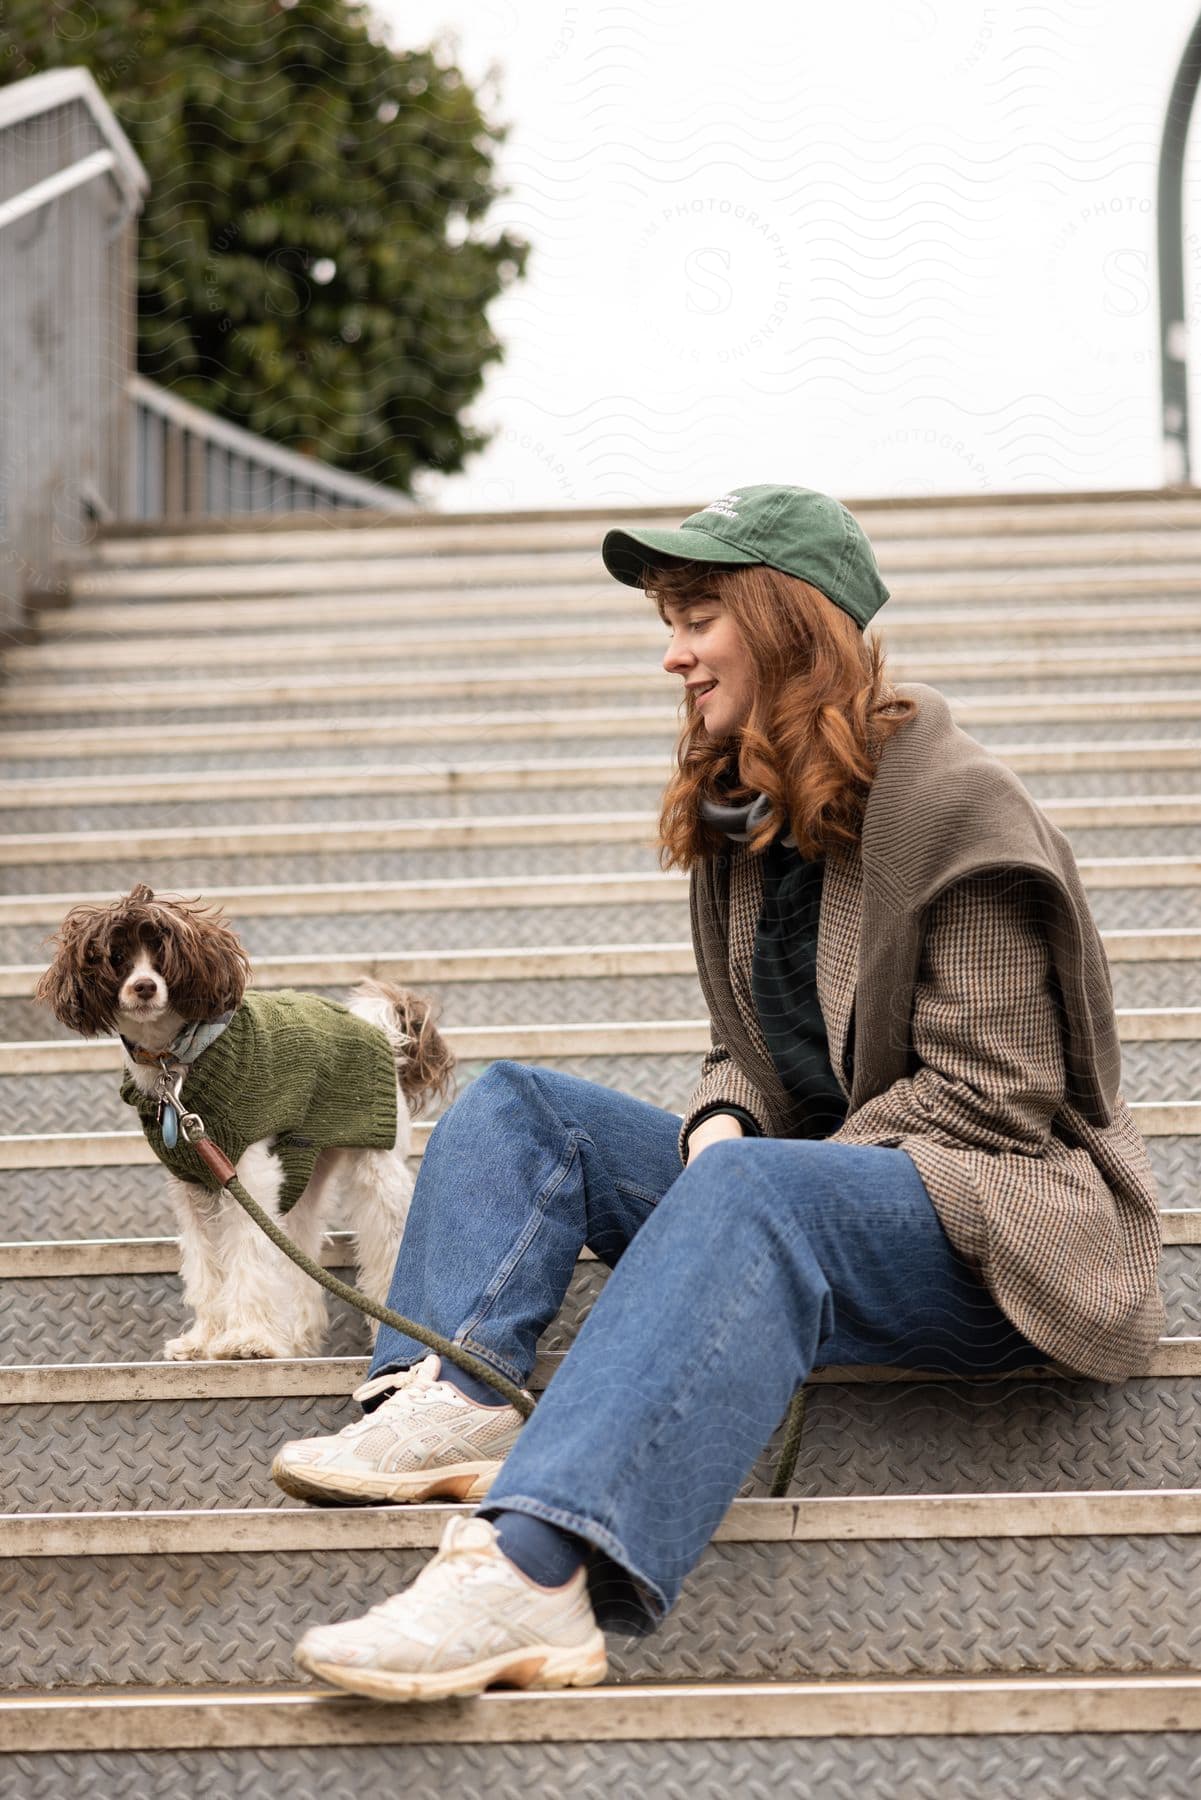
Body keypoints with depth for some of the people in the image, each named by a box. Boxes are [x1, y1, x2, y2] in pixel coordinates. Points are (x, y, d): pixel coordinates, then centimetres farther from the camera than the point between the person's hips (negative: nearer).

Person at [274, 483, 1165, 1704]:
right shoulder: (739, 813, 12)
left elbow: (988, 1095, -15)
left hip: (991, 1224, -8)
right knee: (515, 1105, 0)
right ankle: (455, 1404, -27)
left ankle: (533, 1572, -57)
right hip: (803, 1176, 9)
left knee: (754, 1193, -39)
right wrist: (721, 1122, -6)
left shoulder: (955, 806, -11)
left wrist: (745, 1163, -16)